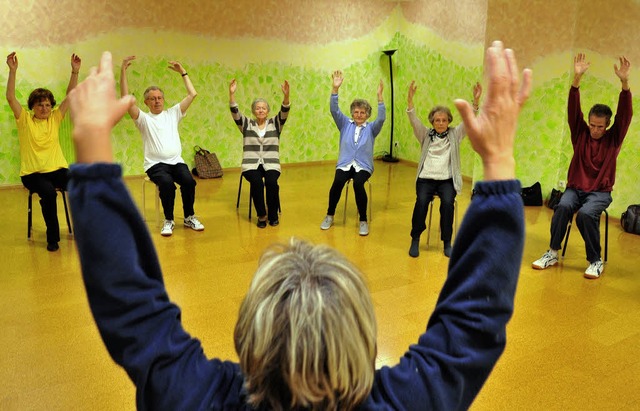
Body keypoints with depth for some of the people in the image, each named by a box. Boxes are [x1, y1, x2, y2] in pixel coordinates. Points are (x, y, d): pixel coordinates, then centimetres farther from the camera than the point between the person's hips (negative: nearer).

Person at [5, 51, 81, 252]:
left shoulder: (55, 118, 7)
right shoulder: (25, 120, 1)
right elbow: (10, 97, -13)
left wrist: (75, 72, -12)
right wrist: (12, 71, -23)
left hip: (57, 168, 3)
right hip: (32, 173, -3)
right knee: (48, 192, -34)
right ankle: (53, 238, -17)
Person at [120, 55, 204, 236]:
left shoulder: (173, 113, 15)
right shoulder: (143, 118, 6)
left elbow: (192, 94, 10)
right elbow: (126, 99, -9)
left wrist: (183, 72, 7)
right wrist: (123, 71, -14)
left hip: (176, 161, 3)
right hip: (156, 164, -2)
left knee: (189, 181, -27)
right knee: (167, 183, -34)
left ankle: (189, 217, -5)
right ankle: (168, 220, -14)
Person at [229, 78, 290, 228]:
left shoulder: (275, 123, 9)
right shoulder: (246, 124, 9)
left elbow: (284, 112, -8)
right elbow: (235, 112, -5)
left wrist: (286, 96, -27)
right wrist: (232, 94, -21)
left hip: (271, 164, 0)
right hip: (251, 164, 0)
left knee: (271, 182, -29)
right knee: (257, 182, -30)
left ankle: (273, 215, -9)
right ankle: (261, 215, -13)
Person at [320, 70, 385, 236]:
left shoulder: (371, 128, 5)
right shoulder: (345, 124, 9)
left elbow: (381, 118, -14)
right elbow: (334, 111, -4)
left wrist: (379, 96, -24)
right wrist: (335, 89, -17)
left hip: (363, 165, -1)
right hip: (344, 164, 1)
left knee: (358, 183, -33)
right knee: (337, 182, -30)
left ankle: (363, 221, -18)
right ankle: (330, 216, -9)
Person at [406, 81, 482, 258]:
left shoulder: (455, 134, 10)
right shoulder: (425, 135, 10)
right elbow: (414, 121, -4)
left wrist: (476, 101, -18)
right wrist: (410, 99, -19)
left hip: (447, 180, 0)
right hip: (426, 178, 0)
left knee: (448, 203, -28)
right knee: (421, 201, -28)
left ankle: (447, 242, -11)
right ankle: (415, 239, -10)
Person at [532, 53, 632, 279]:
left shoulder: (613, 139, 2)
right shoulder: (581, 133, 5)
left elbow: (625, 114, -11)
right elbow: (573, 109, -7)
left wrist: (625, 82, -25)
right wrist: (577, 78, -21)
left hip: (600, 192, -1)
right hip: (575, 188, 1)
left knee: (585, 214, -33)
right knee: (563, 206, -32)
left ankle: (596, 261, -17)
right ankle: (553, 253, -21)